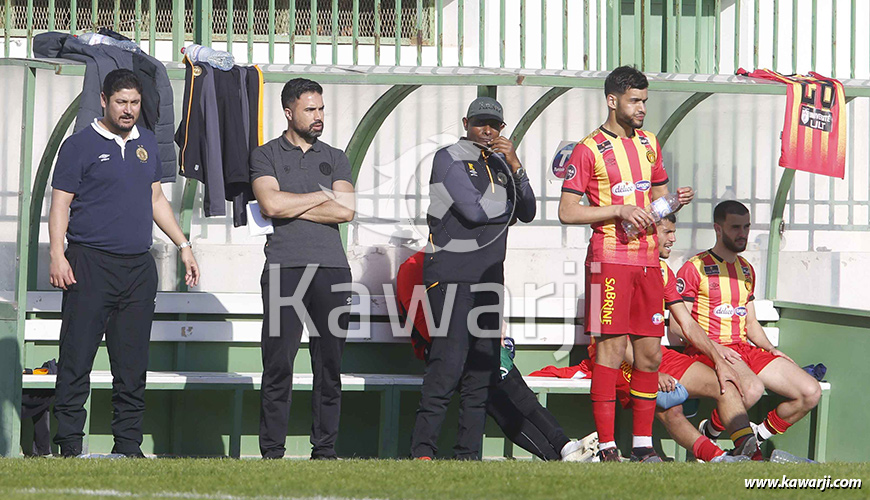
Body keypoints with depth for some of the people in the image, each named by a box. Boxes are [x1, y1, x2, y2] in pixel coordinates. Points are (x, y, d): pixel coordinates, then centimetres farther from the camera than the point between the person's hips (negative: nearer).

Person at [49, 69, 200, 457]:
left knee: (133, 365, 5)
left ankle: (128, 446, 9)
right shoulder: (80, 145, -2)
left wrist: (183, 245, 20)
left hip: (139, 266, 6)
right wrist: (57, 255, -15)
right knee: (77, 359, -6)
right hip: (90, 264, -6)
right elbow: (60, 203, -4)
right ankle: (70, 445, -5)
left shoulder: (146, 144, 16)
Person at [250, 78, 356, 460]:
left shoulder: (335, 158, 18)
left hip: (332, 268, 3)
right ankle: (272, 450, -4)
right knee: (278, 362, -7)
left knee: (329, 362, 0)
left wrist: (291, 208, -2)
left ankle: (324, 449, 4)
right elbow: (270, 203, -7)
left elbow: (345, 211, 3)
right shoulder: (266, 156, 11)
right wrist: (322, 196, 2)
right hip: (284, 267, -3)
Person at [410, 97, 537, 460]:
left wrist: (515, 167, -5)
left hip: (488, 276, 7)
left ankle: (468, 454, 8)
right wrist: (507, 207, 3)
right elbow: (472, 211, -15)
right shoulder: (448, 159, -4)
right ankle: (422, 451, -13)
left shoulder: (500, 165, 18)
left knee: (483, 368, 5)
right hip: (451, 275, -7)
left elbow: (527, 213, 7)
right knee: (448, 363, -14)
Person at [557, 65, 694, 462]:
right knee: (612, 350, -8)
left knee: (650, 353, 5)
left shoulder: (649, 144, 16)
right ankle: (607, 448, -6)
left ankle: (642, 444, 12)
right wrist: (619, 210, -15)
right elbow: (567, 211, -7)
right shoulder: (590, 150, -4)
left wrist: (674, 201, 4)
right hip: (610, 260, -6)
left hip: (647, 261, 6)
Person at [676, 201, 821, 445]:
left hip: (745, 349, 7)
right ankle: (709, 432, -11)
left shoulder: (746, 270, 21)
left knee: (811, 393, -10)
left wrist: (771, 349, 9)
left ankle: (757, 437, 4)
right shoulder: (694, 268, -2)